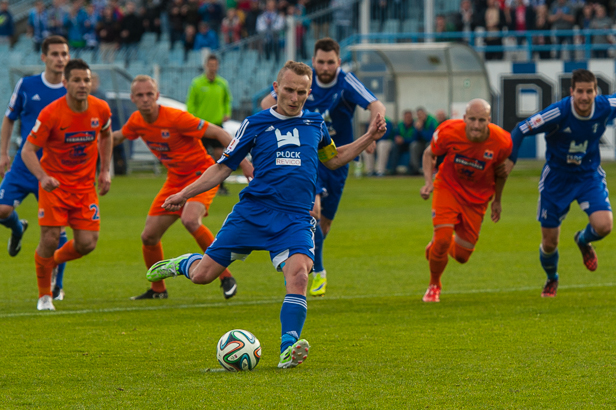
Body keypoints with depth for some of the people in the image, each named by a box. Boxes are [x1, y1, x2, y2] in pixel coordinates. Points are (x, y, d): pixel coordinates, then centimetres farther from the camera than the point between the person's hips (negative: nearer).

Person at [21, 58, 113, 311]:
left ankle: (52, 262, 29)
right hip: (54, 184, -4)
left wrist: (105, 170, 10)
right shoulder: (51, 114, -19)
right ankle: (44, 295, 9)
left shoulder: (101, 110, -6)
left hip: (85, 184, 4)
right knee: (50, 240, -13)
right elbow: (27, 151, -15)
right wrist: (43, 177, -32)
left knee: (87, 243, -4)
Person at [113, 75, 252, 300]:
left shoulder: (176, 118, -23)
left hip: (201, 174, -7)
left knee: (190, 220, -34)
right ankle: (158, 289, 26)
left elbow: (219, 133, -21)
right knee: (149, 236, 2)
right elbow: (118, 137, 22)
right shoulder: (137, 121, -3)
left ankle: (226, 277, -21)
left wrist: (244, 163, -26)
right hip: (175, 179, 7)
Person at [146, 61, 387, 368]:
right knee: (202, 275, -2)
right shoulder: (255, 124, 4)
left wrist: (369, 138, 20)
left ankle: (288, 349, -30)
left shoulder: (315, 124, 13)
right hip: (254, 211, -1)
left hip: (296, 219, 1)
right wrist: (185, 194, 4)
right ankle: (183, 264, 36)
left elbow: (333, 159, 31)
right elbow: (224, 166, 9)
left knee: (298, 272, -28)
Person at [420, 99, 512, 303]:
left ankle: (438, 245, 42)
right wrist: (428, 182, -17)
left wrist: (497, 200, 11)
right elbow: (430, 153, -2)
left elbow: (501, 171, 1)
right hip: (448, 188, -2)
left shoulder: (501, 142, -21)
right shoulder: (449, 132, -24)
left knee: (462, 255, 4)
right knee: (443, 238, -20)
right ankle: (434, 286, 9)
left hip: (477, 199, 2)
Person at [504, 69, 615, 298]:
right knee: (549, 243, 3)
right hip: (557, 177, -2)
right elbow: (521, 131, -16)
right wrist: (509, 159, -21)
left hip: (589, 175, 2)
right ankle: (551, 279, 38)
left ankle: (584, 240, 17)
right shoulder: (558, 113, -25)